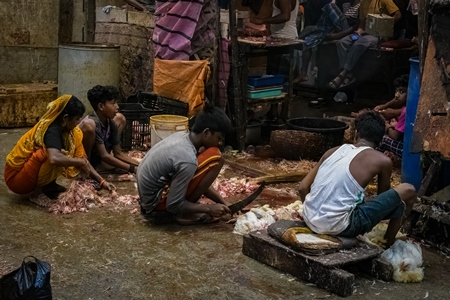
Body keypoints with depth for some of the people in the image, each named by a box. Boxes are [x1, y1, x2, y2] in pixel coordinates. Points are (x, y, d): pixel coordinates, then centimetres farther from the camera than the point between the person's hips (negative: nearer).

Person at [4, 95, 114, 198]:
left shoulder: (66, 130, 1)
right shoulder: (52, 130, -24)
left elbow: (81, 158, 4)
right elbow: (54, 159, -43)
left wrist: (101, 181, -2)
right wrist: (80, 162, -28)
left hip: (28, 176, 9)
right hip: (16, 178, -9)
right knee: (54, 153, -29)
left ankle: (49, 184, 3)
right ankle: (47, 187, -8)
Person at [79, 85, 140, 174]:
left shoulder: (111, 123, -5)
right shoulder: (93, 122, -27)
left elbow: (118, 153, 2)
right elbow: (104, 156, -29)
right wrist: (132, 169, -33)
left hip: (98, 163, 8)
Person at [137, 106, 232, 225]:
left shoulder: (181, 136, -1)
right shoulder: (188, 159, -27)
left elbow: (199, 180, 12)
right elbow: (173, 205, -21)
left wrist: (222, 201, 7)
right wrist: (209, 208, -10)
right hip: (156, 205, -9)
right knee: (215, 158, -16)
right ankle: (185, 214, -6)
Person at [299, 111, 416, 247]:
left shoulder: (334, 150, 13)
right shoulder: (382, 160, 1)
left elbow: (303, 188, 11)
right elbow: (384, 196, 19)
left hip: (310, 220, 6)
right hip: (337, 226, -6)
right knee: (407, 191, 6)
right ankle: (388, 244, 26)